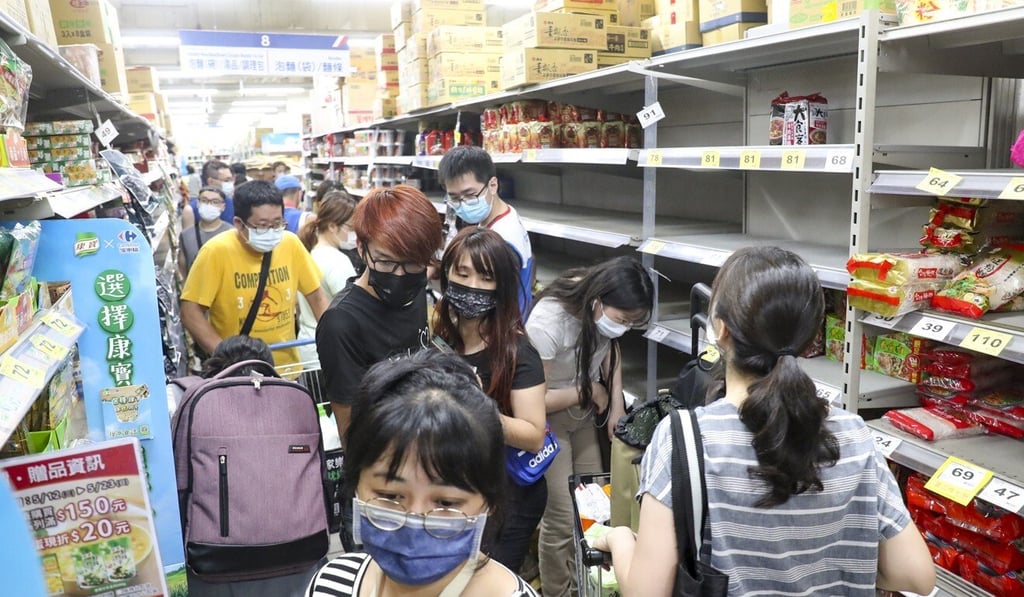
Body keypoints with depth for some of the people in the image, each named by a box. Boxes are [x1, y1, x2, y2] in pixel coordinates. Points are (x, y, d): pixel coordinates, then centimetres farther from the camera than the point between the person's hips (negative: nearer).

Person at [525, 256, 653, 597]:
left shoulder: (606, 307, -15)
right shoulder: (548, 323, -35)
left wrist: (616, 404, -2)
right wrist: (591, 391, -15)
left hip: (582, 414, 6)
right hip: (547, 419, -6)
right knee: (562, 516, -5)